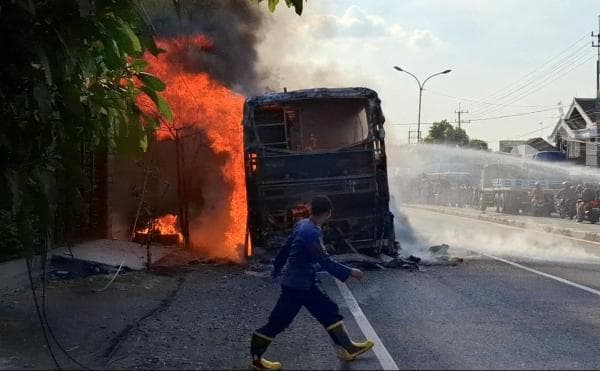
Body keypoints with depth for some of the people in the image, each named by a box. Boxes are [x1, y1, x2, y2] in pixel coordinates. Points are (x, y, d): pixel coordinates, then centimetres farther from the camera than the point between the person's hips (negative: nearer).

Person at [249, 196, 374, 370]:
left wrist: (277, 269, 25)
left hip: (306, 282, 10)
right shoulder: (311, 233, -27)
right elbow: (325, 262, -25)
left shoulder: (303, 225, 2)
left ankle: (347, 348, 18)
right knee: (278, 322, 2)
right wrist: (350, 272, -16)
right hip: (296, 284, -10)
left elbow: (286, 248, 13)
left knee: (329, 310, 12)